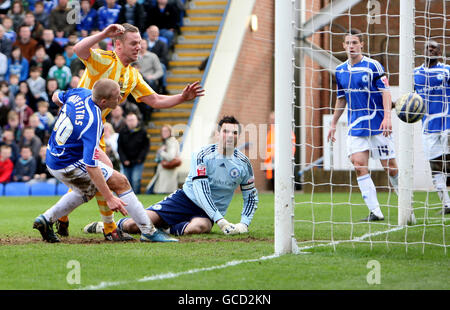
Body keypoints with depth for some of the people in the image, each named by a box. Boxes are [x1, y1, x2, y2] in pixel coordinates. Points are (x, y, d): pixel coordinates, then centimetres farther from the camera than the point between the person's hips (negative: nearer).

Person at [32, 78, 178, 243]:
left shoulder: (80, 93, -8)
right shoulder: (92, 122, -30)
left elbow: (56, 97, 16)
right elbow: (91, 166, -31)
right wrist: (109, 198, -29)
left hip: (52, 159, 9)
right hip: (69, 165, -9)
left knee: (88, 191, 29)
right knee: (120, 182, -4)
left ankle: (46, 219, 23)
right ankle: (148, 231, -2)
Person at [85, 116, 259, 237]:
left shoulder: (243, 163, -1)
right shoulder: (202, 156, -11)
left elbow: (251, 197, 10)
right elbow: (201, 191, -19)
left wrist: (244, 224, -7)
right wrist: (220, 220, -29)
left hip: (208, 212, 1)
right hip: (187, 198, -1)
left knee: (200, 226, -41)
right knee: (135, 224, -17)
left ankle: (166, 229, -17)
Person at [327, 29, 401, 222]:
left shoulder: (373, 66, -5)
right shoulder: (340, 71, 10)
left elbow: (386, 92, -8)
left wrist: (387, 117, -20)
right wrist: (333, 124, 22)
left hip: (377, 125, -4)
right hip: (355, 126, 4)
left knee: (390, 167, 0)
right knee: (359, 166, -10)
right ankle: (375, 212, -9)